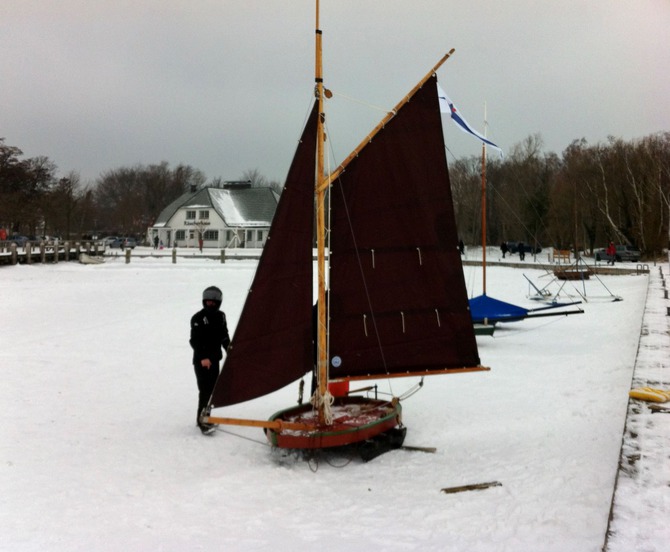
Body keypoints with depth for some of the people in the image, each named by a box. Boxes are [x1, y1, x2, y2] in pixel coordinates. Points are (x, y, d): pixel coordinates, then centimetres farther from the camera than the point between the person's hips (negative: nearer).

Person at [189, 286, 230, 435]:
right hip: (201, 360, -6)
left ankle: (205, 416, 24)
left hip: (215, 358, 6)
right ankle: (202, 421, -8)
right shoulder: (198, 318, -10)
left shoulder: (220, 316, 9)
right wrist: (203, 357, -23)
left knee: (212, 389, 11)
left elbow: (224, 337, 19)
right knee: (205, 390, -11)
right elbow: (194, 340, -15)